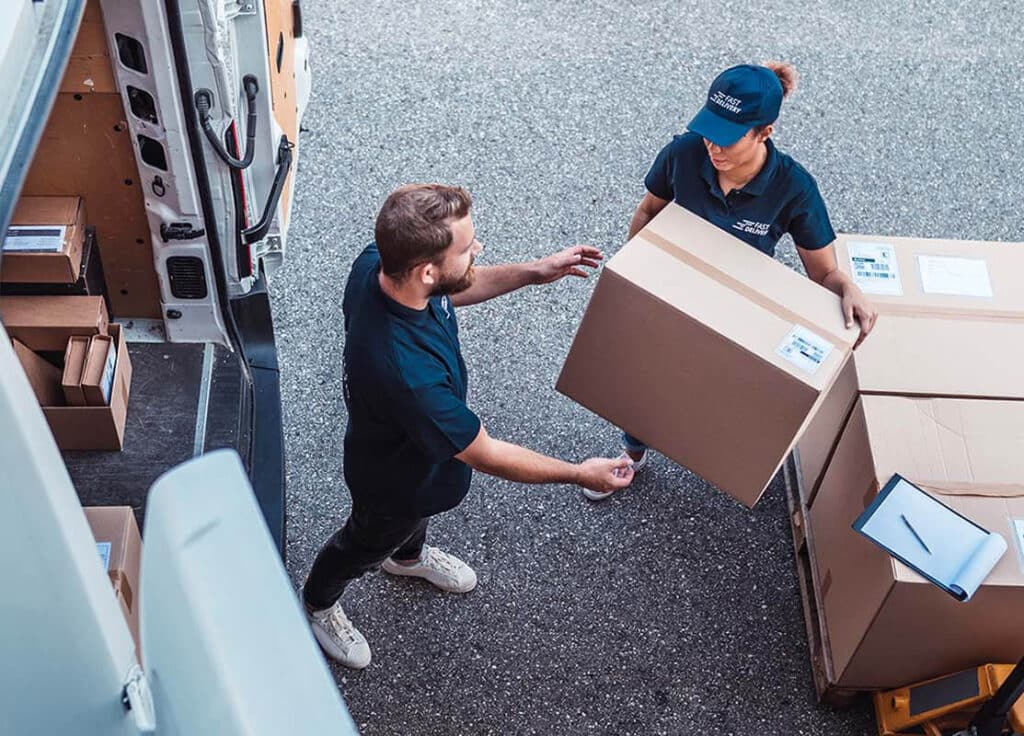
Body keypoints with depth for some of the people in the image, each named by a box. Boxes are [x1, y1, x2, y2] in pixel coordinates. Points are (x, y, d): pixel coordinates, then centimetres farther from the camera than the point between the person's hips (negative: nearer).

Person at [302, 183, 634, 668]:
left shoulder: (375, 264, -27)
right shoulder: (408, 373, -50)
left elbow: (448, 293, -2)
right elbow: (486, 456, -34)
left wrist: (531, 273, -10)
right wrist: (580, 474, -22)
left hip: (417, 439, 6)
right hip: (394, 481, -6)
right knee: (365, 545, 27)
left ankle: (408, 556, 72)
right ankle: (318, 604, 60)